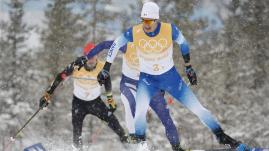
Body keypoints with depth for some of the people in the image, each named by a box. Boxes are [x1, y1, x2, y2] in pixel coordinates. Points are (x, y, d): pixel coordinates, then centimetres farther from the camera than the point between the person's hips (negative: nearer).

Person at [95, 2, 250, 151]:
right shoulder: (134, 32, -20)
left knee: (197, 107, -1)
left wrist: (188, 67, 6)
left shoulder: (170, 29, -22)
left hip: (170, 76, 0)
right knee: (140, 111, -24)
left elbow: (183, 43, 0)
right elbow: (115, 45, -3)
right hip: (147, 78, 0)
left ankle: (221, 136, 12)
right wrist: (106, 69, 0)